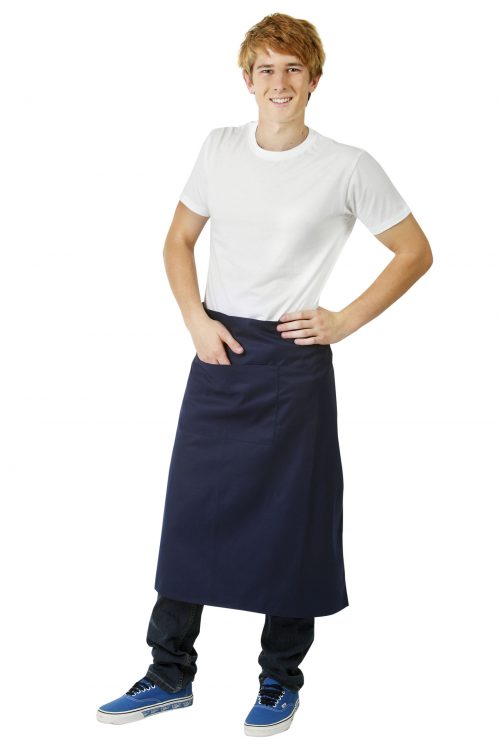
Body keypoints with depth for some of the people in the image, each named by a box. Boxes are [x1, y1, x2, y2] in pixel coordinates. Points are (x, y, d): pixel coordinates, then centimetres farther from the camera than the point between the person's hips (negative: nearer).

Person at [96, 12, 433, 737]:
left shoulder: (348, 167, -6)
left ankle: (281, 679, 22)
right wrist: (196, 319, 0)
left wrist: (345, 320, -5)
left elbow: (416, 251, 2)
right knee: (188, 508, 6)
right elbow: (178, 241, 15)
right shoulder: (220, 148, 4)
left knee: (290, 520, 5)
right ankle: (170, 675, 19)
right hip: (218, 352, 3)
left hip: (293, 359, -3)